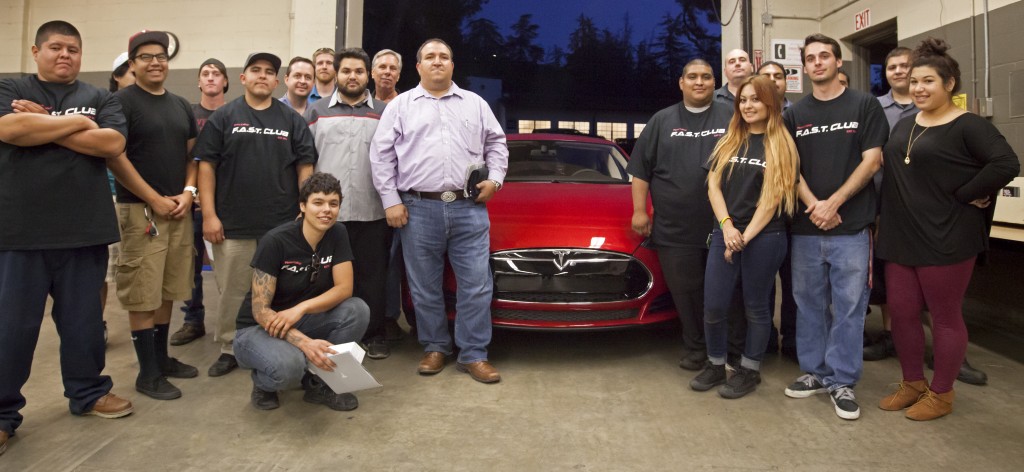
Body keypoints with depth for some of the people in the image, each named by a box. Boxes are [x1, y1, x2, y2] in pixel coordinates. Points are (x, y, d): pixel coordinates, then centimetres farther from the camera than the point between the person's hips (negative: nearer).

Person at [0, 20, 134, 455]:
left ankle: (88, 393, 29)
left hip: (83, 229, 2)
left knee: (84, 318, 12)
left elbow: (112, 144, -8)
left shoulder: (100, 98, 9)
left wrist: (42, 123, -9)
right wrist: (76, 123, -8)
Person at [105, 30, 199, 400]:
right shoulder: (122, 102, -5)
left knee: (167, 290, 12)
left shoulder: (181, 106, 15)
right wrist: (155, 200, -13)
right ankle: (148, 373, 6)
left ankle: (162, 357, 25)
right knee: (143, 294, -2)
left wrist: (187, 192, 0)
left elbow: (192, 153, 17)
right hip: (141, 209, -6)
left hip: (179, 209, 6)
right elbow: (114, 156, -12)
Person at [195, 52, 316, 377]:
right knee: (232, 292, 7)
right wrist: (209, 215, -5)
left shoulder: (292, 120, 9)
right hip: (233, 226, 0)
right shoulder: (223, 117, 6)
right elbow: (207, 166, 2)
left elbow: (305, 167, 7)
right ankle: (229, 349, 21)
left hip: (282, 225, 1)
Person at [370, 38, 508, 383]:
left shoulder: (475, 104, 15)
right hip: (419, 210, 0)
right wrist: (390, 200, -2)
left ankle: (473, 355, 9)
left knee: (476, 284, -1)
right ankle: (435, 348, 23)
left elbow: (496, 143, 18)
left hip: (470, 209, 1)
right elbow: (381, 154, 5)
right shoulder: (400, 106, 9)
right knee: (425, 287, 7)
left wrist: (495, 178, 2)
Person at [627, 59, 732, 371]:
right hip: (675, 228, 1)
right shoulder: (662, 121, 11)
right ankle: (695, 348, 18)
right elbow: (641, 169, 9)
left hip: (723, 227, 0)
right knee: (685, 292, 4)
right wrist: (639, 211, 2)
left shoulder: (731, 118, 7)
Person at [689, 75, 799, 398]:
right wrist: (727, 226, -10)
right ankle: (716, 365, 22)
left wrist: (746, 236, -12)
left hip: (765, 238, -4)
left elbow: (773, 197, -8)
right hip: (725, 233, 4)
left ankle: (750, 370, 22)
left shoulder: (781, 146, -1)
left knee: (756, 307, 8)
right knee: (713, 306, 3)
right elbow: (713, 185, 5)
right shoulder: (728, 141, 11)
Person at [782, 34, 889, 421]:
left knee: (848, 307, 1)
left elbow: (871, 160, -3)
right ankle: (814, 372, 22)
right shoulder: (794, 114, 12)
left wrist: (833, 203, -12)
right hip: (805, 227, 3)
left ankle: (842, 381, 11)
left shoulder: (864, 105, 4)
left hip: (851, 226, -3)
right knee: (809, 304, 9)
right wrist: (812, 204, -10)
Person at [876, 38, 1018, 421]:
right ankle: (912, 384, 28)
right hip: (900, 237, 7)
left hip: (945, 239, -7)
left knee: (944, 316, 5)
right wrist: (884, 222, 12)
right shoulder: (905, 125, 13)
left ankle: (941, 394, 20)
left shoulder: (967, 126, -9)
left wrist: (963, 196, -18)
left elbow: (1006, 164, -21)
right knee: (901, 311, 11)